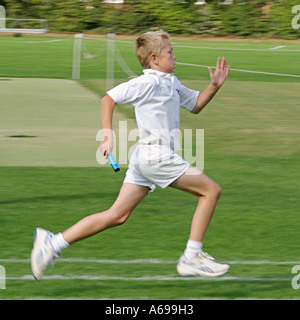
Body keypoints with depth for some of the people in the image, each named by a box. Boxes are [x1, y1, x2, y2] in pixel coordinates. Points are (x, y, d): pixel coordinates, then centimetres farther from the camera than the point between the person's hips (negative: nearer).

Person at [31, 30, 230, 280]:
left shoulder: (172, 82, 18)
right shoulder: (148, 83, -11)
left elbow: (195, 105, 29)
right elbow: (110, 98, -8)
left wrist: (214, 86, 12)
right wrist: (108, 135, -12)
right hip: (156, 155, -9)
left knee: (117, 216, 5)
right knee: (211, 191, -4)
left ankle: (53, 242, 2)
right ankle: (191, 259, -3)